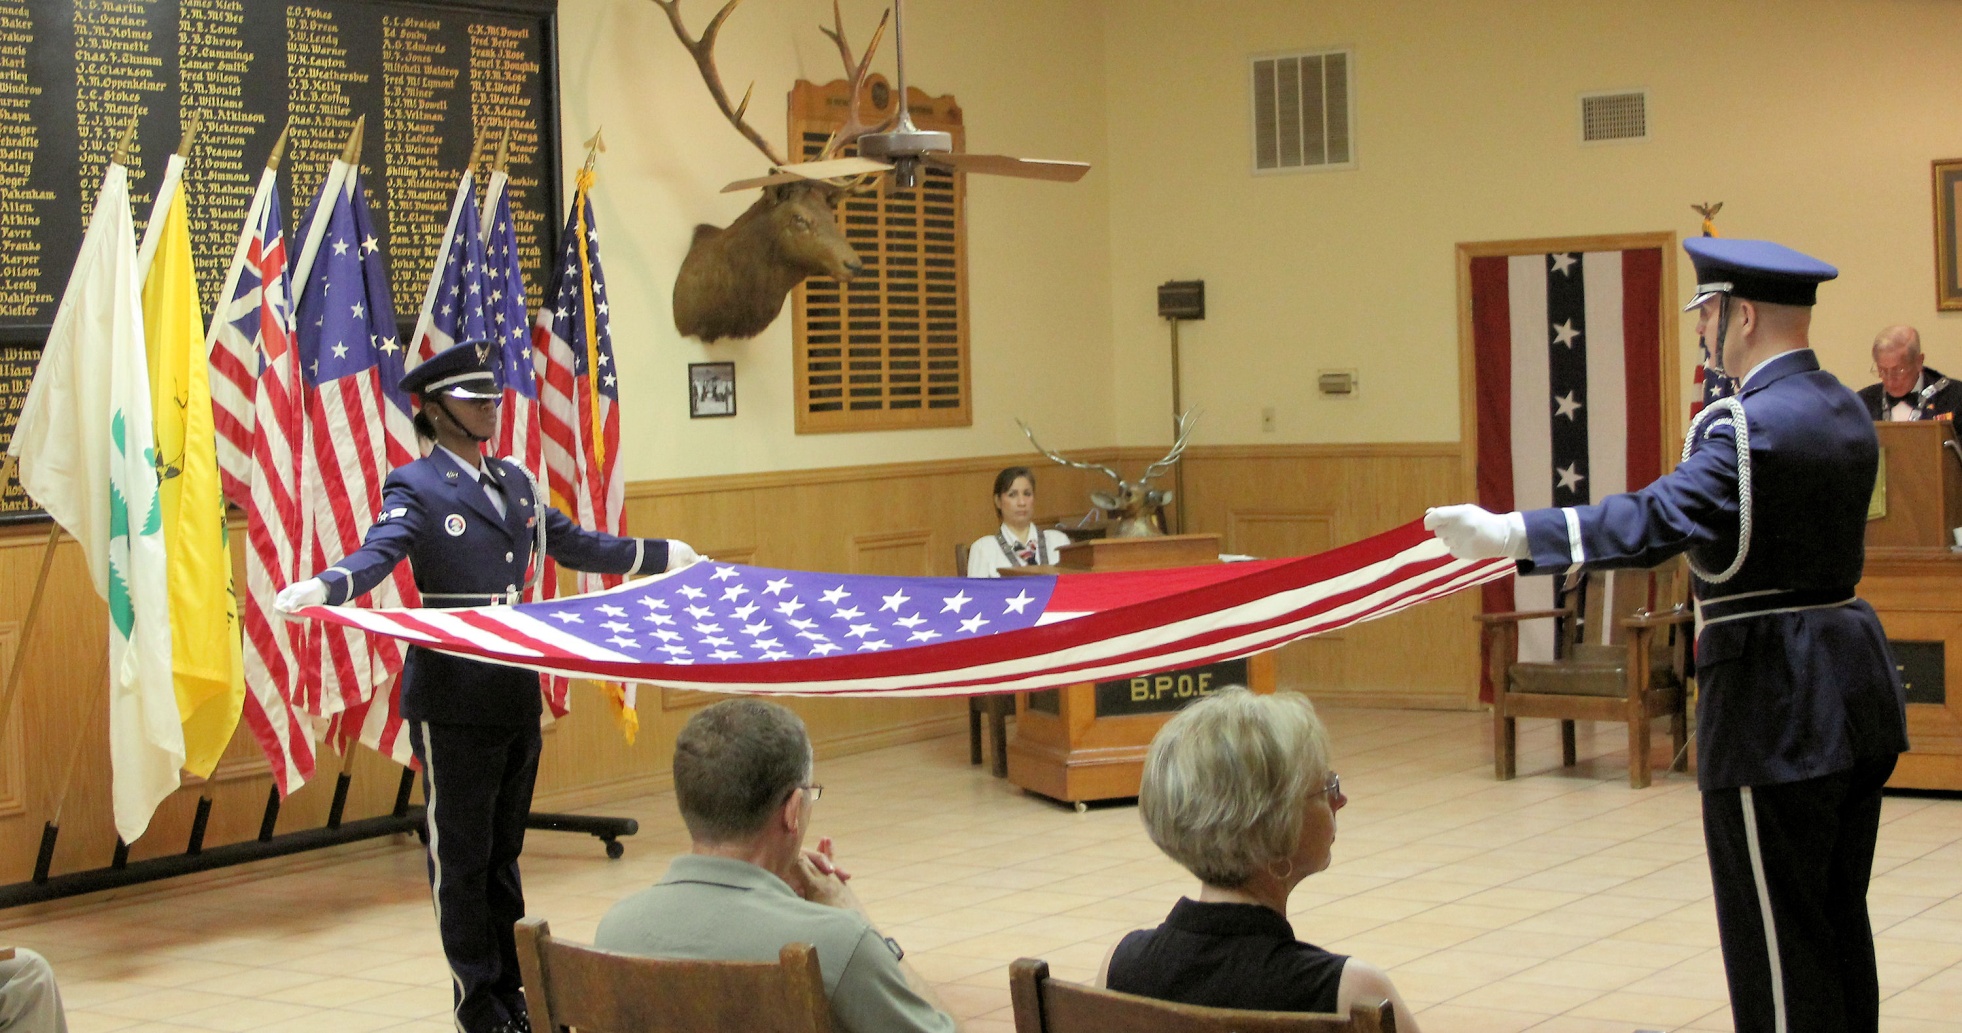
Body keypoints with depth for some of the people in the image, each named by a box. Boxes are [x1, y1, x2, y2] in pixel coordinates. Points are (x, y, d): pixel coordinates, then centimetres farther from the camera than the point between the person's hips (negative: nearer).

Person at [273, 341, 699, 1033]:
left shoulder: (515, 481, 14)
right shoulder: (415, 487, -7)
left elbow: (572, 544, 24)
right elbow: (379, 553, -23)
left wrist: (659, 555, 30)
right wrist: (324, 588, -43)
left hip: (518, 692, 7)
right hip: (454, 702, -6)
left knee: (504, 851, 13)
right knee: (461, 857, 2)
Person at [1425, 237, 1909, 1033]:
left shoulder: (1749, 425, -19)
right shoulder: (1845, 413, 9)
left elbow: (1661, 520, -31)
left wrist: (1508, 535, -37)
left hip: (1776, 703, -9)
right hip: (1856, 686, 9)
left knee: (1776, 937, 0)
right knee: (1840, 923, 18)